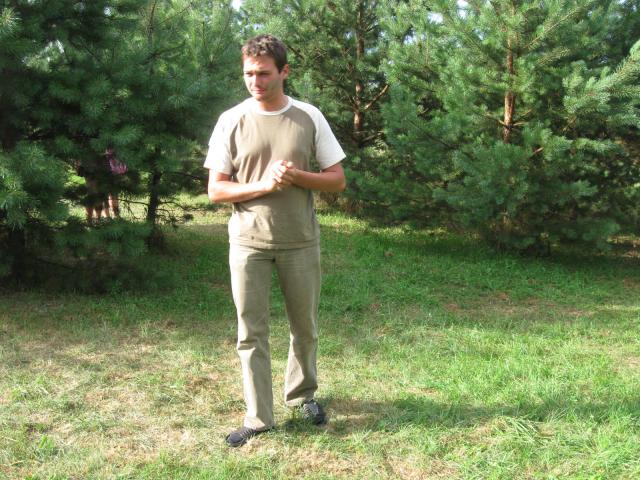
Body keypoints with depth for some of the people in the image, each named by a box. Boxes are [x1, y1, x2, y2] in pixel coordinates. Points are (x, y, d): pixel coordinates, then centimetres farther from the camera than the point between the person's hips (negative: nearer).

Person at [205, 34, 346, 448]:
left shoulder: (309, 118, -1)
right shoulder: (231, 121, -2)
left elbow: (337, 180, 2)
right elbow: (216, 190, -1)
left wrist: (296, 176, -16)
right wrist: (263, 185, -17)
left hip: (301, 242, 1)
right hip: (248, 242, -1)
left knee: (305, 327, 13)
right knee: (251, 332, 3)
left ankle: (302, 394, 36)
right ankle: (259, 418, 14)